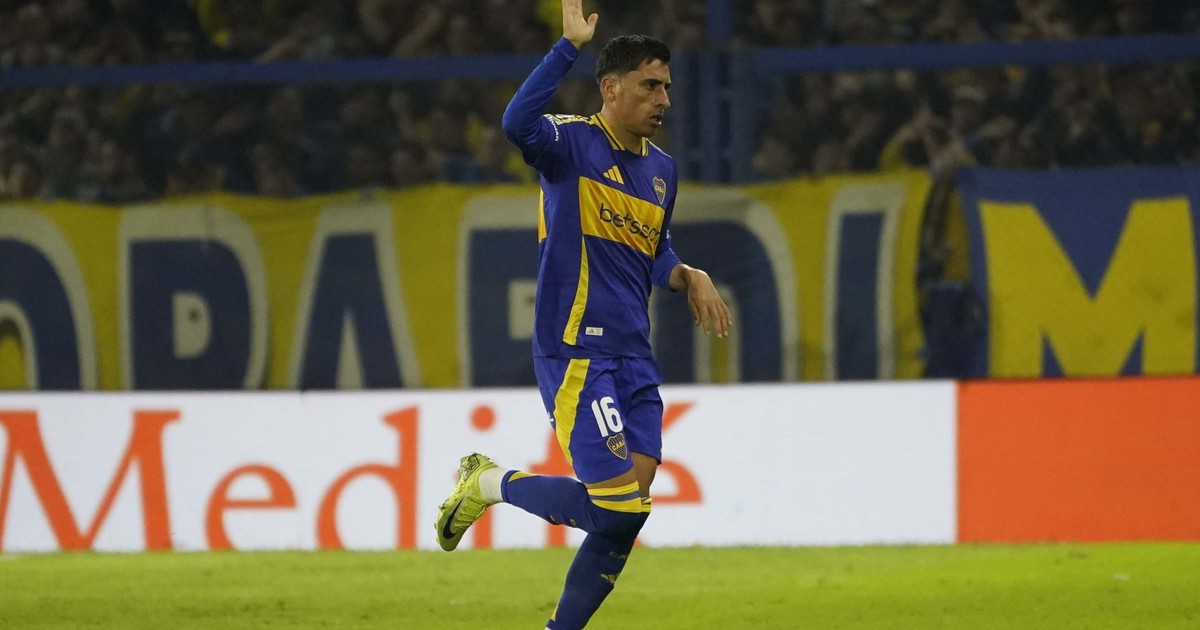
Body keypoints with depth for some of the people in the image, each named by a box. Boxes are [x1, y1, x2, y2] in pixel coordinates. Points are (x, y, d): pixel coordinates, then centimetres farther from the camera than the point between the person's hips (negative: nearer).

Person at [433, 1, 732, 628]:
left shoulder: (661, 169, 15)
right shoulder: (572, 143, -8)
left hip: (633, 359, 8)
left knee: (627, 513, 1)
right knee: (614, 505, -13)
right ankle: (488, 484, 10)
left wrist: (689, 277, 10)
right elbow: (518, 123, -32)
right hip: (575, 356, -8)